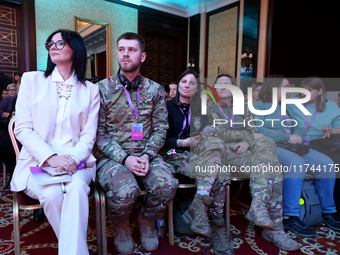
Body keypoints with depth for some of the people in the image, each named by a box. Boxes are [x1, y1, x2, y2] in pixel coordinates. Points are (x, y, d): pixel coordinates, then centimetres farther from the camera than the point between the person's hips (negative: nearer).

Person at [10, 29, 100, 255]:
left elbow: (89, 134, 3)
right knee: (52, 193, -29)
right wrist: (51, 157, -15)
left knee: (76, 187, -32)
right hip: (38, 161, 0)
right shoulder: (32, 79, 10)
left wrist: (73, 158, -18)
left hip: (76, 162, 0)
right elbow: (23, 129, 0)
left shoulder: (90, 90, 11)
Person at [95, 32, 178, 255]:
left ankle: (147, 220, 10)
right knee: (124, 191, -31)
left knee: (167, 185, -26)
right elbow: (100, 133, -4)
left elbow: (160, 129, 3)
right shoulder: (103, 89, 0)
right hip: (112, 157, -2)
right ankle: (121, 227, 7)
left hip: (146, 155, 2)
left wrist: (147, 156, -14)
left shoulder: (155, 90, 8)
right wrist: (124, 158, -17)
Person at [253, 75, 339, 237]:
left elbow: (298, 127, 17)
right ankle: (290, 217, -27)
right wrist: (288, 137, -14)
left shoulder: (287, 107, 24)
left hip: (292, 147, 8)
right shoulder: (258, 106, 0)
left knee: (326, 163, -10)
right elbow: (260, 131, -15)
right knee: (297, 163, -34)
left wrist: (298, 136, -6)